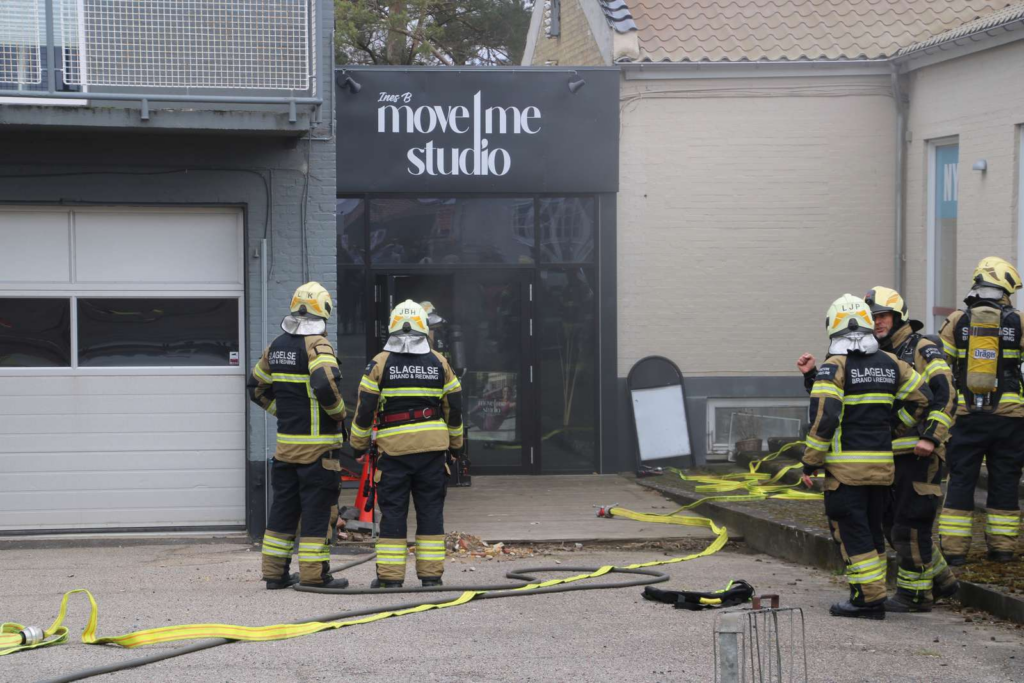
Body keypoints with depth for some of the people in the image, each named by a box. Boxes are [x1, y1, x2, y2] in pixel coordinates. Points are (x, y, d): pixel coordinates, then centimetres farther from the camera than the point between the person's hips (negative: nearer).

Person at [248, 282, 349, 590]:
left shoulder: (277, 346, 11)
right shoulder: (317, 345, -13)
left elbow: (258, 388, 21)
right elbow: (325, 384, -29)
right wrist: (339, 412, -12)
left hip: (285, 443, 7)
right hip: (317, 445, -7)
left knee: (283, 506, 13)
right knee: (317, 509, -2)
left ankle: (275, 572, 16)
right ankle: (314, 574, -1)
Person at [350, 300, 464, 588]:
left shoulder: (380, 363, -2)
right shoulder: (439, 363, 5)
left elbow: (365, 409, -2)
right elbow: (454, 407, 10)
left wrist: (359, 444, 9)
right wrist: (455, 443, 22)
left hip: (394, 448, -2)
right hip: (433, 446, 2)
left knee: (393, 512, 2)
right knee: (430, 510, 7)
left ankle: (390, 575, 1)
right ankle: (431, 574, 6)